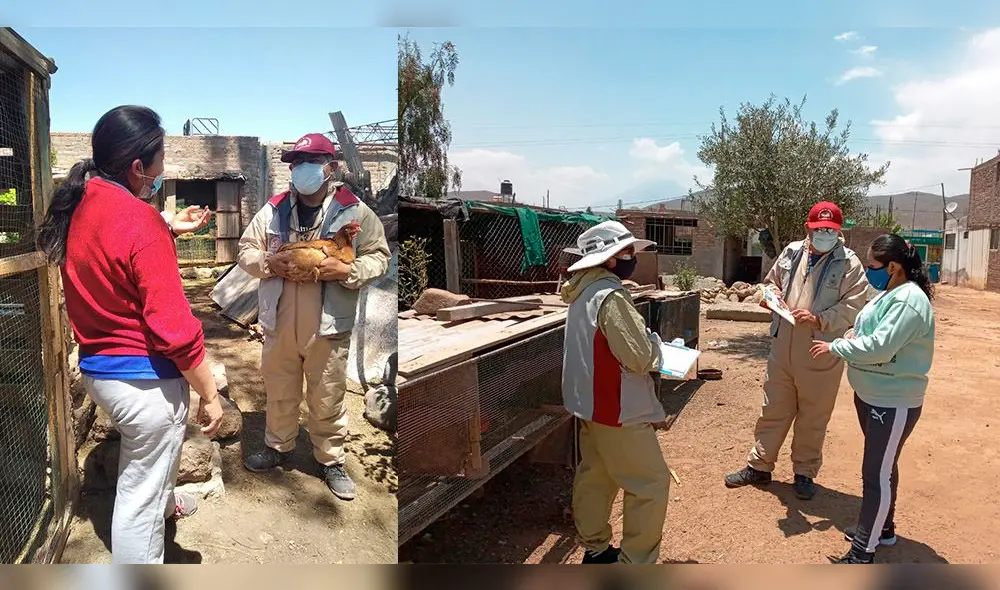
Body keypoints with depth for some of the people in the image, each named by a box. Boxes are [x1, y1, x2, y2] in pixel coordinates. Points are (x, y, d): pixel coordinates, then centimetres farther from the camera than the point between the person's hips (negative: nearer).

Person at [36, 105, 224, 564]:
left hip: (97, 367, 9)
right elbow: (173, 325, -25)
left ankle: (164, 500, 61)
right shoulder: (138, 219, -24)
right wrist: (210, 394, -16)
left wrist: (171, 230, 17)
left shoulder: (79, 206, 3)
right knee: (140, 499, 7)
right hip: (143, 376, -9)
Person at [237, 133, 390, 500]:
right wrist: (265, 262, -12)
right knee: (279, 393, 21)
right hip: (280, 324, 3)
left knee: (327, 400, 10)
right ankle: (278, 447, 43)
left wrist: (348, 270, -22)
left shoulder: (354, 211, -6)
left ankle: (331, 460, 28)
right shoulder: (272, 210, 4)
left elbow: (379, 257, -4)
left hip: (328, 327, -3)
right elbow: (245, 250, 10)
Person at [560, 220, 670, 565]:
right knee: (651, 482, 3)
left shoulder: (583, 290, 5)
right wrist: (653, 340, -3)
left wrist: (640, 340, 9)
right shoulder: (610, 295, -24)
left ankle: (595, 549, 33)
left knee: (594, 476, 19)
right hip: (617, 409, -10)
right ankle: (635, 562, 10)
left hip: (590, 402, 10)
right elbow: (639, 357, -24)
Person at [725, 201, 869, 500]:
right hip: (783, 347, 4)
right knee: (773, 410, 14)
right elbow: (771, 282, 19)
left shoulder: (849, 264, -8)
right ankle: (759, 466, 27)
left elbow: (853, 307, -14)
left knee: (812, 418, 10)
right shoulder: (791, 252, 6)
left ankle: (805, 473, 29)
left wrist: (819, 319, -27)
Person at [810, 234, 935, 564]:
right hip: (871, 395, 10)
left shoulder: (910, 300, -22)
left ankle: (863, 552, 6)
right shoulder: (889, 293, 9)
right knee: (880, 467, 22)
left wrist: (836, 348, -18)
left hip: (893, 403, -10)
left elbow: (880, 347, -29)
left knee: (877, 473, -3)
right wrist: (855, 335, 4)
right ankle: (882, 528, 39)